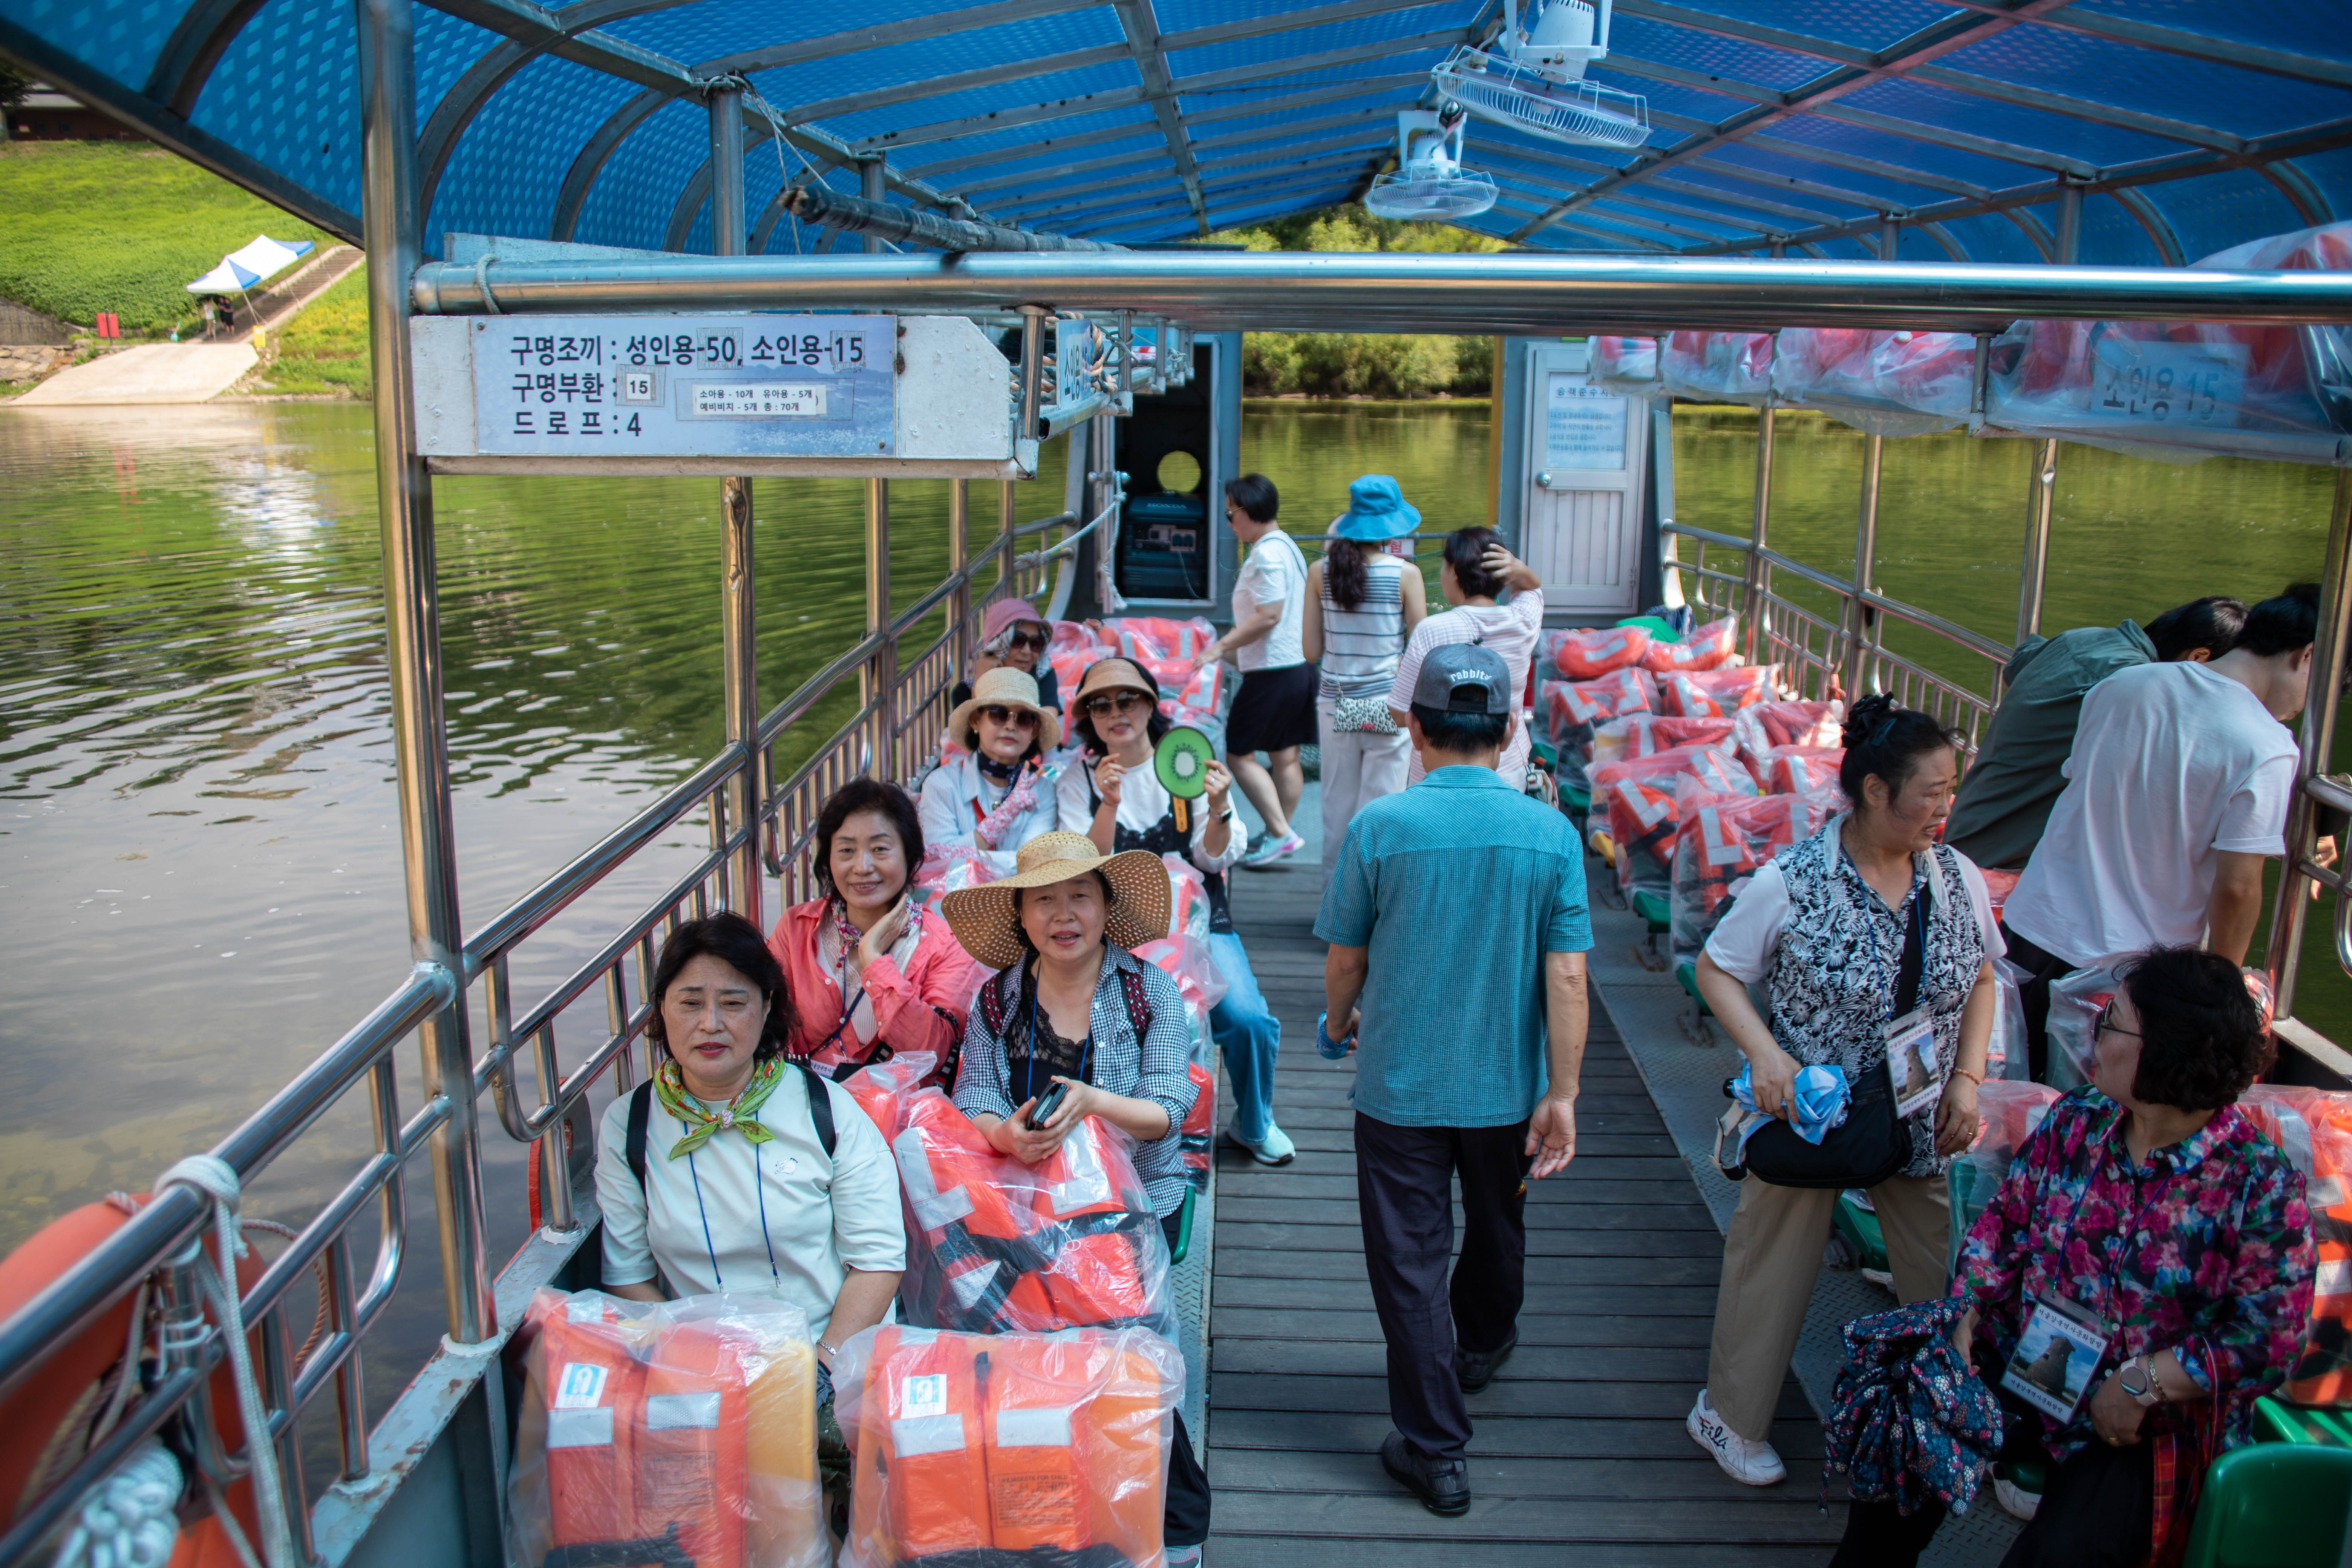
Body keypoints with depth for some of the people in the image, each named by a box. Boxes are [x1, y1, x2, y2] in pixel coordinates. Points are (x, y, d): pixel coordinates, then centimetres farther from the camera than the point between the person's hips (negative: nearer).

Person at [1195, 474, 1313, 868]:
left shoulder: (1267, 553, -16)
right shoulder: (1287, 546, 15)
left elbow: (1268, 616, -23)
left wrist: (1221, 647, -19)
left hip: (1272, 673, -10)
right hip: (1298, 667, 10)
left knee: (1238, 753, -3)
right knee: (1286, 757, 14)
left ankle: (1281, 834, -6)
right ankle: (1281, 835, 22)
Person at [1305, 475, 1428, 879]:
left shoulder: (1321, 572, -1)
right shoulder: (1406, 575, -9)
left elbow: (1311, 650, 2)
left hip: (1335, 704, 3)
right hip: (1388, 705, -3)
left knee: (1337, 811, 13)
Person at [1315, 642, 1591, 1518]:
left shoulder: (1379, 826, -14)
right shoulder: (1551, 834, -10)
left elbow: (1344, 959, -5)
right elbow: (1566, 976, -11)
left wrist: (1341, 1022, 16)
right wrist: (1562, 1094, -5)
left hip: (1400, 1084, -3)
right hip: (1508, 1084, 3)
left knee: (1410, 1263, 7)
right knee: (1499, 1230, 27)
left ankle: (1436, 1451, 12)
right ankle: (1480, 1347, 52)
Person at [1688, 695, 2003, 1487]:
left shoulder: (1958, 878, -3)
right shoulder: (1790, 882, -17)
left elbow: (1980, 981, 10)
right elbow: (1716, 969, -8)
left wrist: (1968, 1077, -1)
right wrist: (1765, 1054, -20)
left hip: (1921, 1124, 4)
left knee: (1946, 1283, 11)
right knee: (1774, 1267, 11)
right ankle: (1732, 1417, 32)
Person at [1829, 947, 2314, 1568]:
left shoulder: (2262, 1185, -14)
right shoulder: (2076, 1119, 2)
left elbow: (2269, 1339, -14)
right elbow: (2005, 1220, 7)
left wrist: (2143, 1384, -18)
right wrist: (1966, 1317, -6)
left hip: (2151, 1424, -4)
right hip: (2023, 1367, 5)